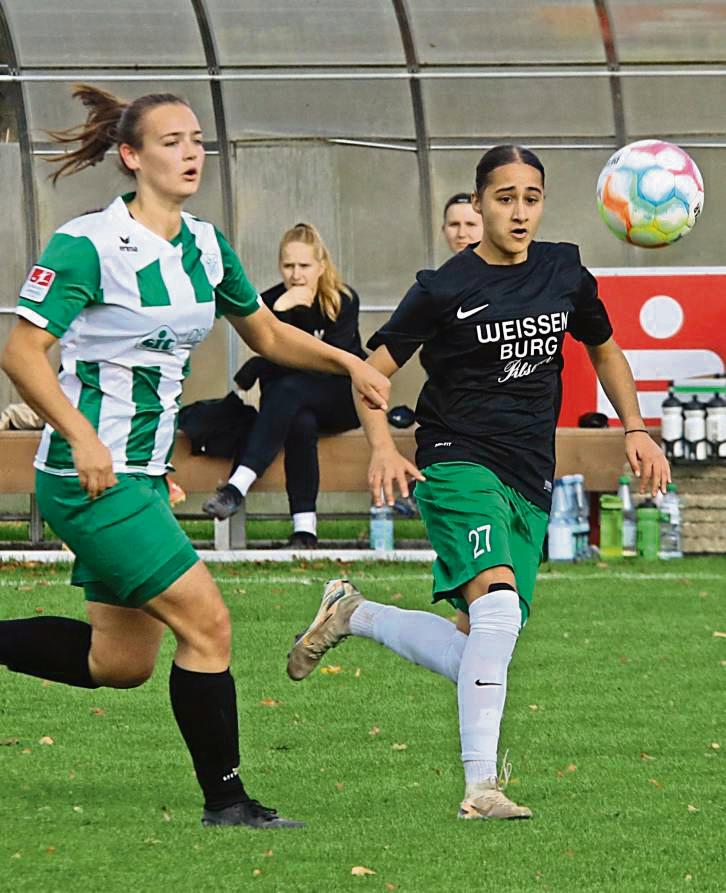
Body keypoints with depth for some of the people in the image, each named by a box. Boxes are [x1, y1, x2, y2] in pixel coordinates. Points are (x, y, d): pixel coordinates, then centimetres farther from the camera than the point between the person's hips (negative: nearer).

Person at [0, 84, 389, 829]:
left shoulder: (206, 247, 8)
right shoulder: (88, 245, -14)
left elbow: (266, 334, 22)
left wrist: (346, 362, 6)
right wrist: (81, 437, -28)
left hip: (142, 477, 9)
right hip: (90, 478, -9)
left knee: (122, 663, 11)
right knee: (206, 622, -12)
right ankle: (225, 800, -1)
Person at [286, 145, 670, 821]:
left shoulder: (565, 272, 9)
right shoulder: (445, 288, -5)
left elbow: (604, 349, 26)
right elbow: (374, 368, 1)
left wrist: (635, 428, 14)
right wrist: (382, 449, -15)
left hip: (530, 485, 6)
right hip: (458, 465, -6)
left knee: (473, 657, 0)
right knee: (498, 602, -29)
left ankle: (353, 615, 26)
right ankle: (480, 786, -30)